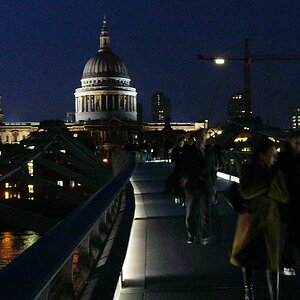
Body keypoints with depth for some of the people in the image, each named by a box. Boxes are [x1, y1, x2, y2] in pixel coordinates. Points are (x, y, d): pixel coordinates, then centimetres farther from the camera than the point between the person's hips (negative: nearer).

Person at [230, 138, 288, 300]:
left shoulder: (276, 173, 2)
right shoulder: (247, 169, -2)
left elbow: (284, 198, -3)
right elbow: (245, 192, -15)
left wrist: (269, 187, -16)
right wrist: (267, 184, -16)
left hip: (270, 221, 0)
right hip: (250, 219, 0)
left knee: (271, 259, -5)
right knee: (248, 256, 11)